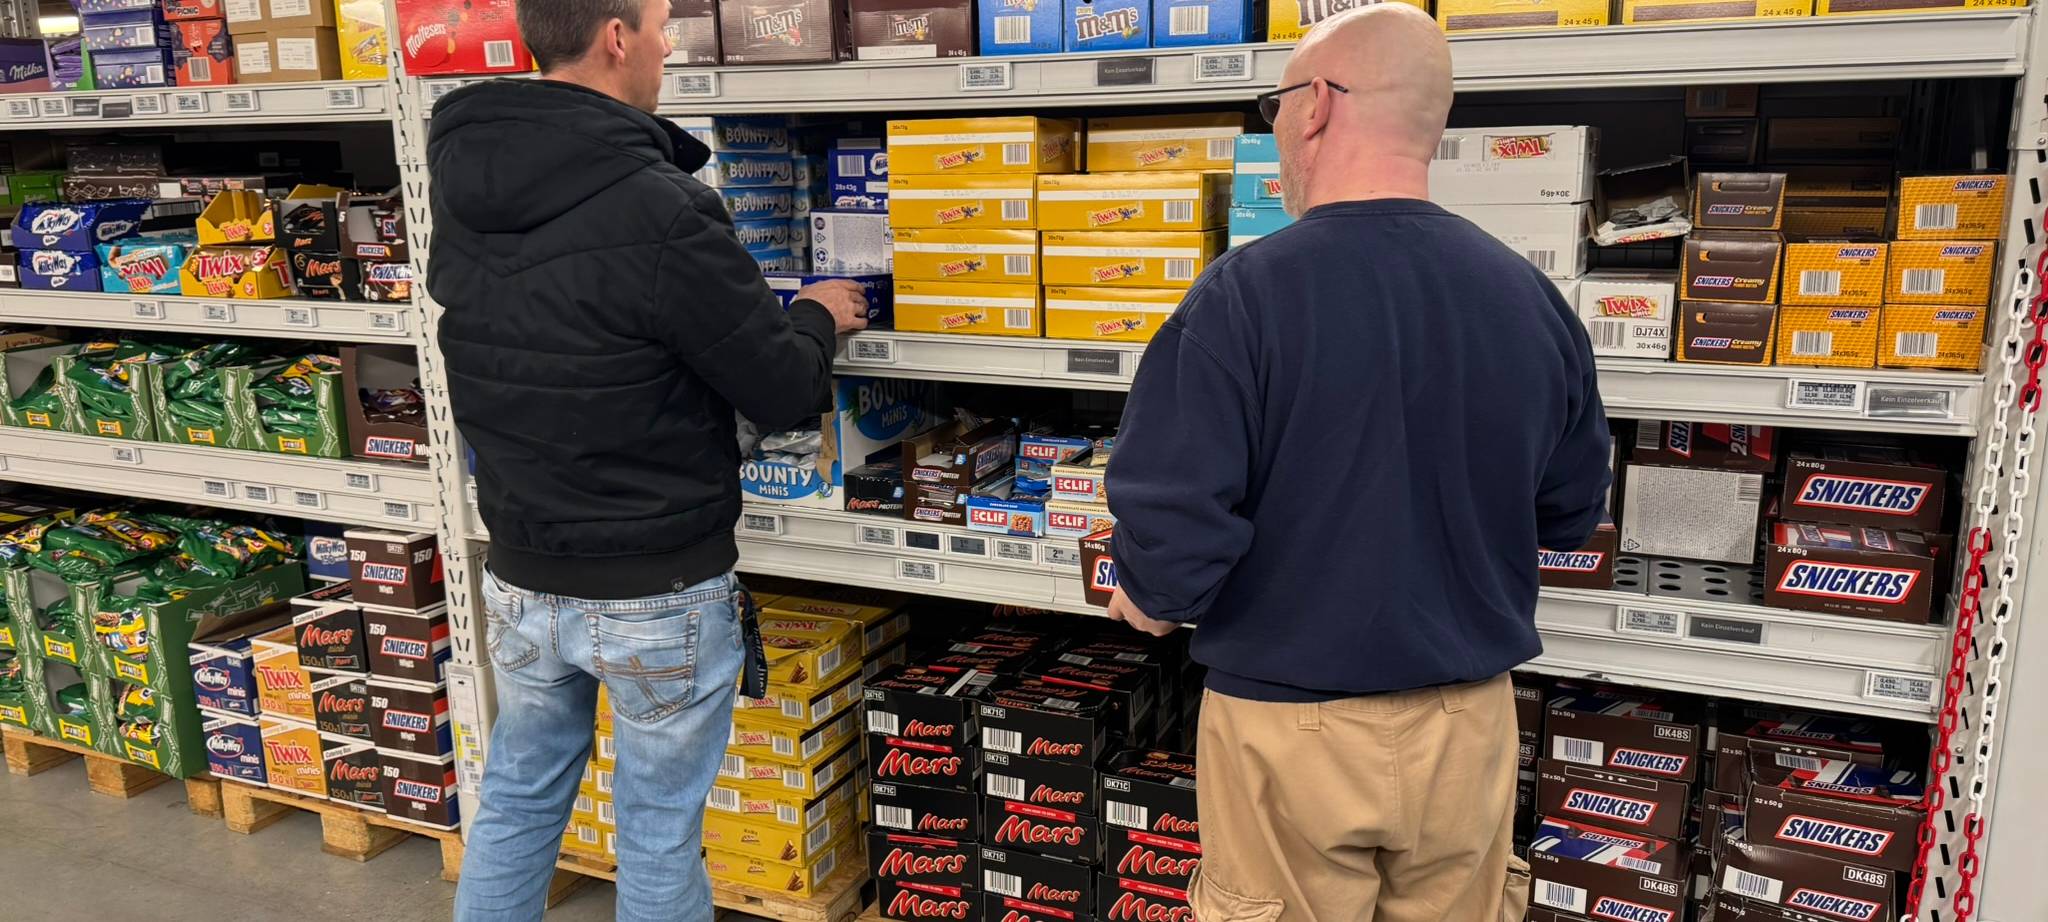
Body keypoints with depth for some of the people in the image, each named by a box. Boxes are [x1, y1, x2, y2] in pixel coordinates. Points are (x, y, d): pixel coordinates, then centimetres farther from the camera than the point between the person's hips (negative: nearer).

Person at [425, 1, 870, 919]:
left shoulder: (461, 188, -2)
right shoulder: (661, 211, -24)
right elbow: (783, 393, -16)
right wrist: (816, 316, 6)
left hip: (521, 579, 6)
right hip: (659, 595, -6)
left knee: (515, 803, 23)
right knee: (658, 836, 12)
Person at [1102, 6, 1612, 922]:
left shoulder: (1245, 293, -19)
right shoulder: (1532, 298, -4)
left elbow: (1173, 520, -22)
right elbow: (1569, 512, 8)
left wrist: (1152, 598, 0)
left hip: (1290, 725, -4)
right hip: (1469, 720, 4)